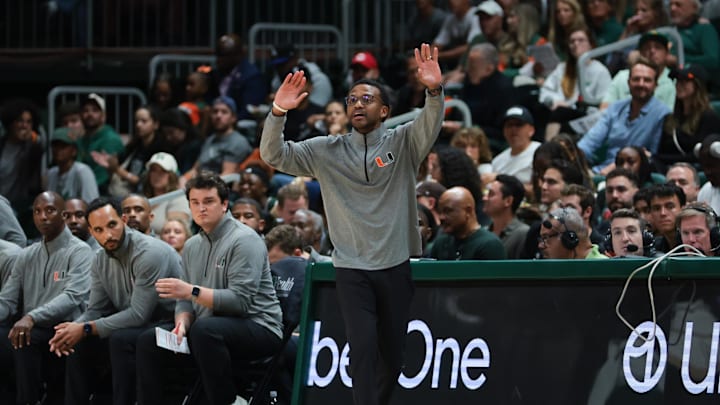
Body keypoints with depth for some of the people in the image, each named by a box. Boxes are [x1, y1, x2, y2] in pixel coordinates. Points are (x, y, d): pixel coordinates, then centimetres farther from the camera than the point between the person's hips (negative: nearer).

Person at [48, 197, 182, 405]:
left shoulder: (149, 253, -22)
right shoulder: (101, 260, 4)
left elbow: (139, 314, -25)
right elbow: (96, 310, 7)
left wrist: (86, 329, -23)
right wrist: (73, 328, -16)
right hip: (135, 325, 8)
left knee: (121, 339, -32)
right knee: (79, 343, -3)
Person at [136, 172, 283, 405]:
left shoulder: (243, 240, -11)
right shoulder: (192, 246, 14)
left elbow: (241, 300, -21)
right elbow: (185, 300, 14)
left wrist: (192, 291, -26)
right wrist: (182, 323, -9)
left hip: (259, 328, -8)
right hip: (207, 333, 8)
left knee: (204, 329, -36)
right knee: (148, 341, -5)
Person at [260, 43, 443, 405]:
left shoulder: (403, 143, 1)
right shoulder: (327, 151, 4)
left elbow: (430, 126, -18)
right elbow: (273, 155, -2)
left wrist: (434, 91, -39)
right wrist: (278, 113, -19)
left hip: (396, 266, 1)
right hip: (352, 269, -1)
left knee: (393, 355, 9)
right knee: (363, 347, -15)